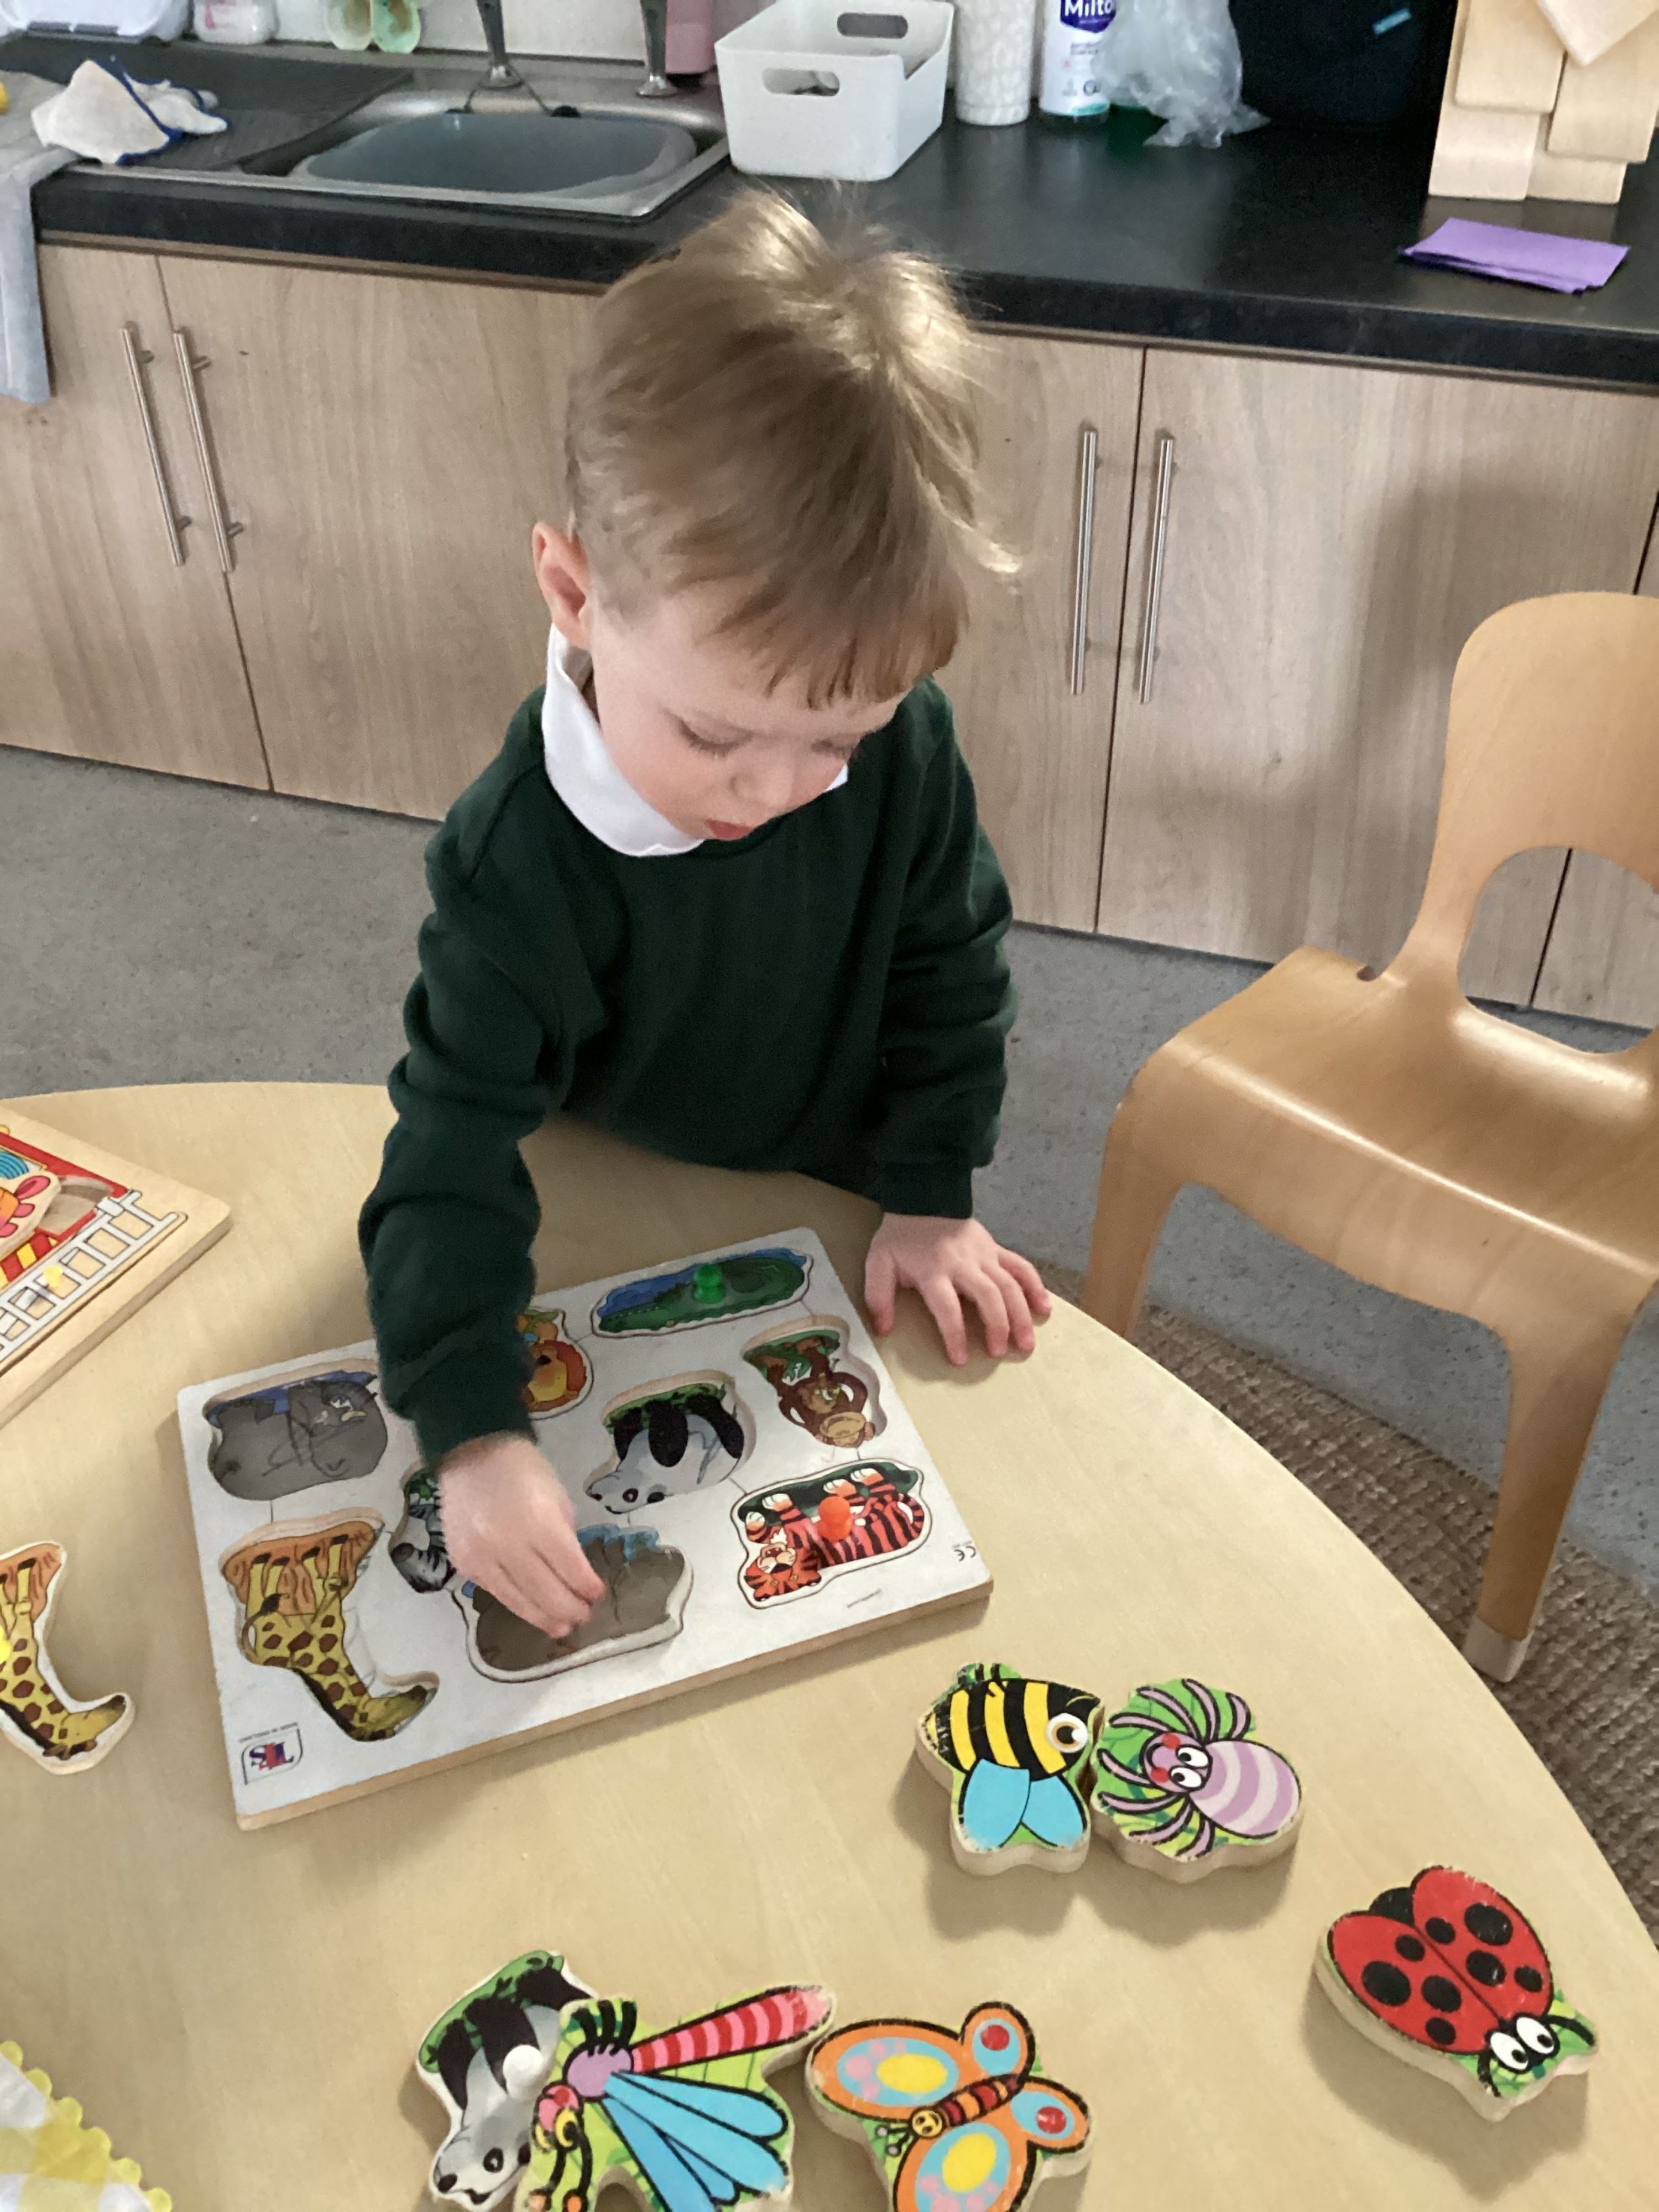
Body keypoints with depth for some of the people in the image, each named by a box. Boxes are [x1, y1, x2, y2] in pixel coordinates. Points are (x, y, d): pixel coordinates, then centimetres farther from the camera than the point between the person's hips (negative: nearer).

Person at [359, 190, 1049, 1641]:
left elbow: (952, 965, -9)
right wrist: (477, 1432, -39)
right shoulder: (521, 864, -34)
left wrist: (931, 1195, -9)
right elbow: (455, 1152, -32)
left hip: (836, 1204, 2)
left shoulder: (902, 749, -26)